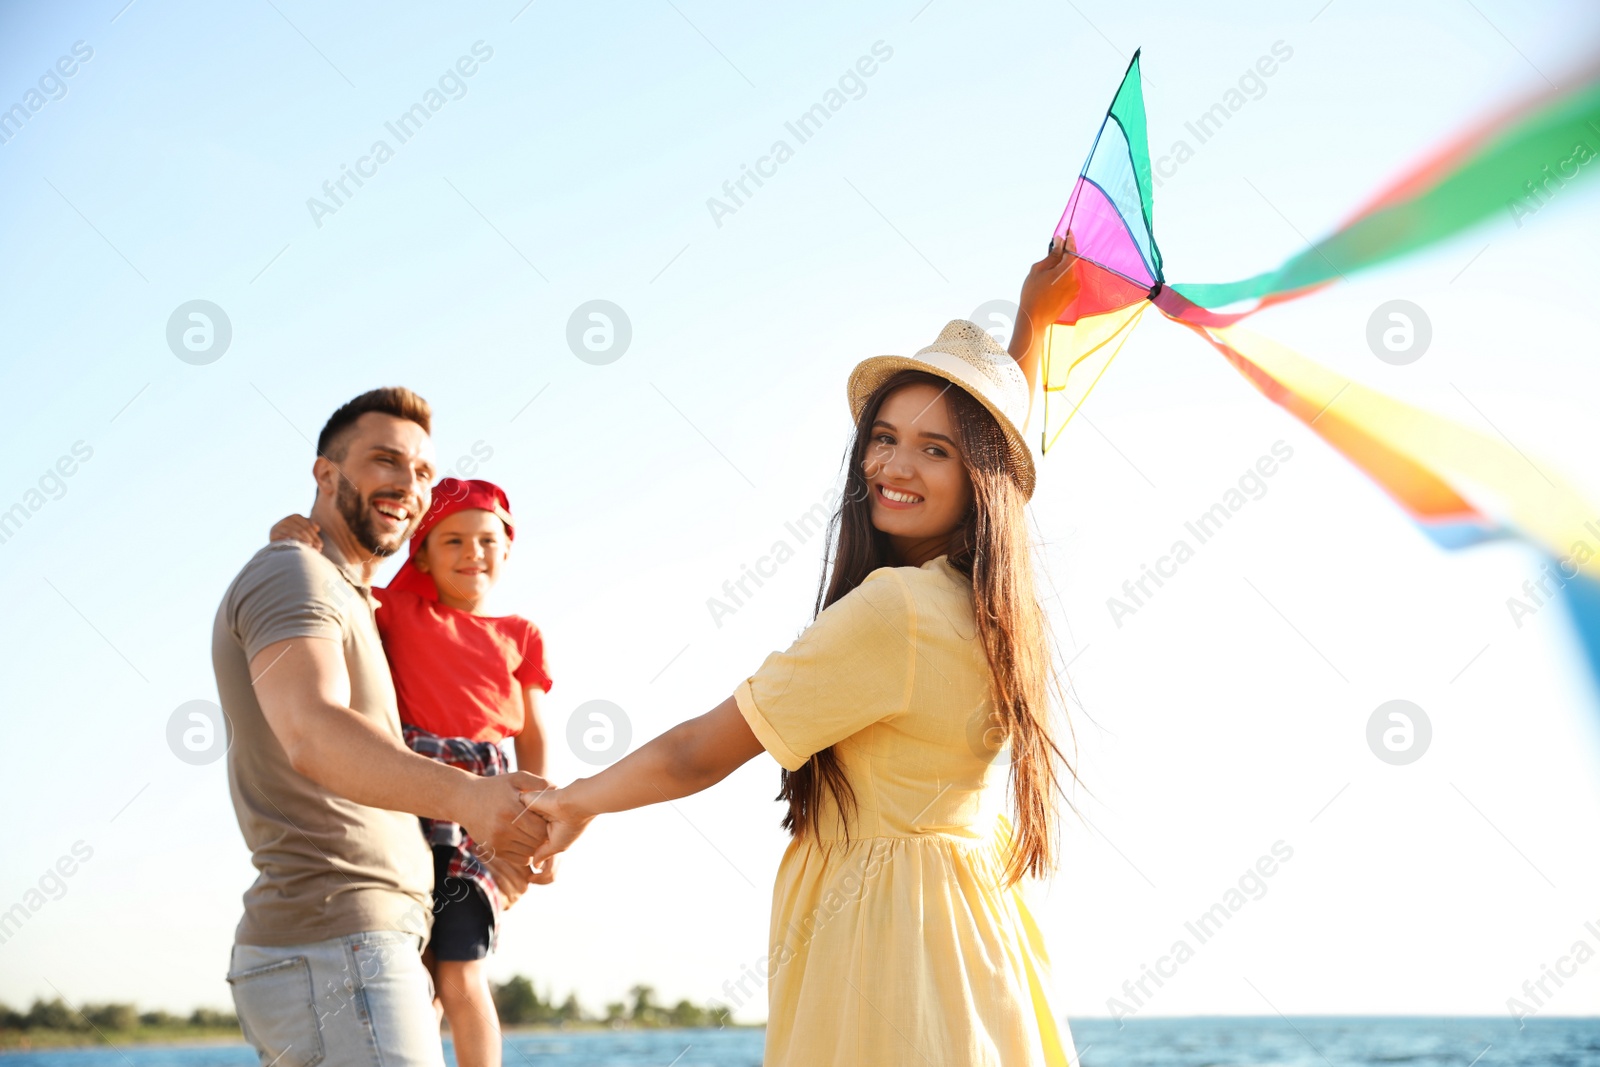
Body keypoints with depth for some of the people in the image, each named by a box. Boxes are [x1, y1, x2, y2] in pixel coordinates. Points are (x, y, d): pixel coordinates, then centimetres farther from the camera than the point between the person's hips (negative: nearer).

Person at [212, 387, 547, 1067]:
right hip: (336, 954, -10)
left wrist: (476, 840, 15)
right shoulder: (291, 572, -8)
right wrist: (466, 797, -45)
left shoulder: (349, 602, 25)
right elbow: (313, 733, -28)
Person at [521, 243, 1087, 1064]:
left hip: (877, 926, -9)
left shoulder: (892, 608, -21)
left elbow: (701, 755, -14)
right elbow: (996, 436, 29)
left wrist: (576, 801, 1)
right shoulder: (983, 595, 4)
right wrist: (1032, 321, 37)